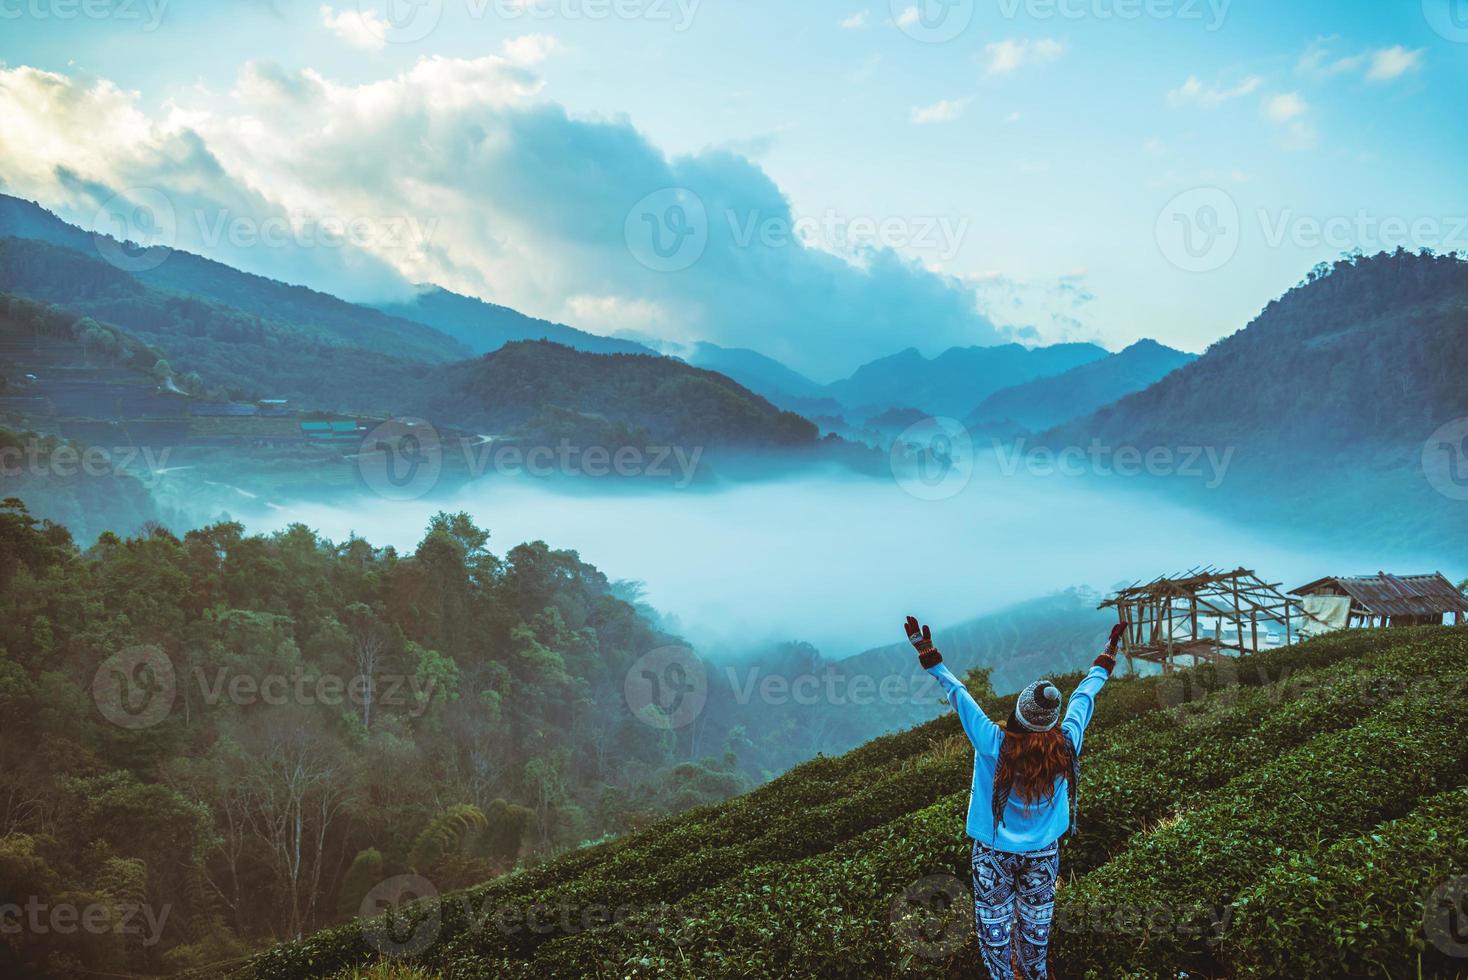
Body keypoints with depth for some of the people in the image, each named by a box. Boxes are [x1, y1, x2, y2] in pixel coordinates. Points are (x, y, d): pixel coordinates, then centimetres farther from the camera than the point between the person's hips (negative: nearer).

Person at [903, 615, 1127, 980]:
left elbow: (958, 694, -22)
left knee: (995, 926, 17)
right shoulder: (1066, 746, -20)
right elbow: (1085, 694, -7)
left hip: (995, 855, -3)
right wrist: (1108, 653, 6)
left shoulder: (994, 745, -28)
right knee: (1035, 924, 23)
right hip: (1042, 855, 3)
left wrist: (928, 653, -16)